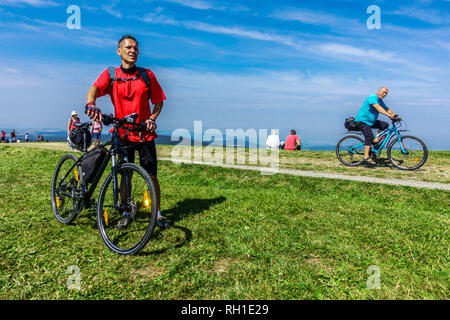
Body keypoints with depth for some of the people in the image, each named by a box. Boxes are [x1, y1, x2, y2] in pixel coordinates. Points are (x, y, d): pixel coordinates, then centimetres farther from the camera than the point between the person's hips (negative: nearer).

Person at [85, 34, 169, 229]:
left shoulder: (147, 75, 4)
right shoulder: (110, 74, 3)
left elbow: (159, 101, 8)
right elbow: (94, 89, -15)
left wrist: (152, 118, -10)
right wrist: (91, 104, -37)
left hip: (145, 133, 0)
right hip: (123, 133, 0)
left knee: (152, 176, 1)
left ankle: (158, 214, 16)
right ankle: (126, 213, 27)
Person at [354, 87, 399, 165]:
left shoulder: (380, 101, 14)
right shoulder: (372, 98, -15)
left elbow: (387, 109, 18)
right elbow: (378, 107, -30)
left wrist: (395, 115, 5)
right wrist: (388, 115, -39)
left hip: (371, 121, 10)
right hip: (362, 121, -9)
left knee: (385, 124, 0)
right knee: (369, 137, -21)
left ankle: (376, 140, 1)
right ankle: (366, 157, -20)